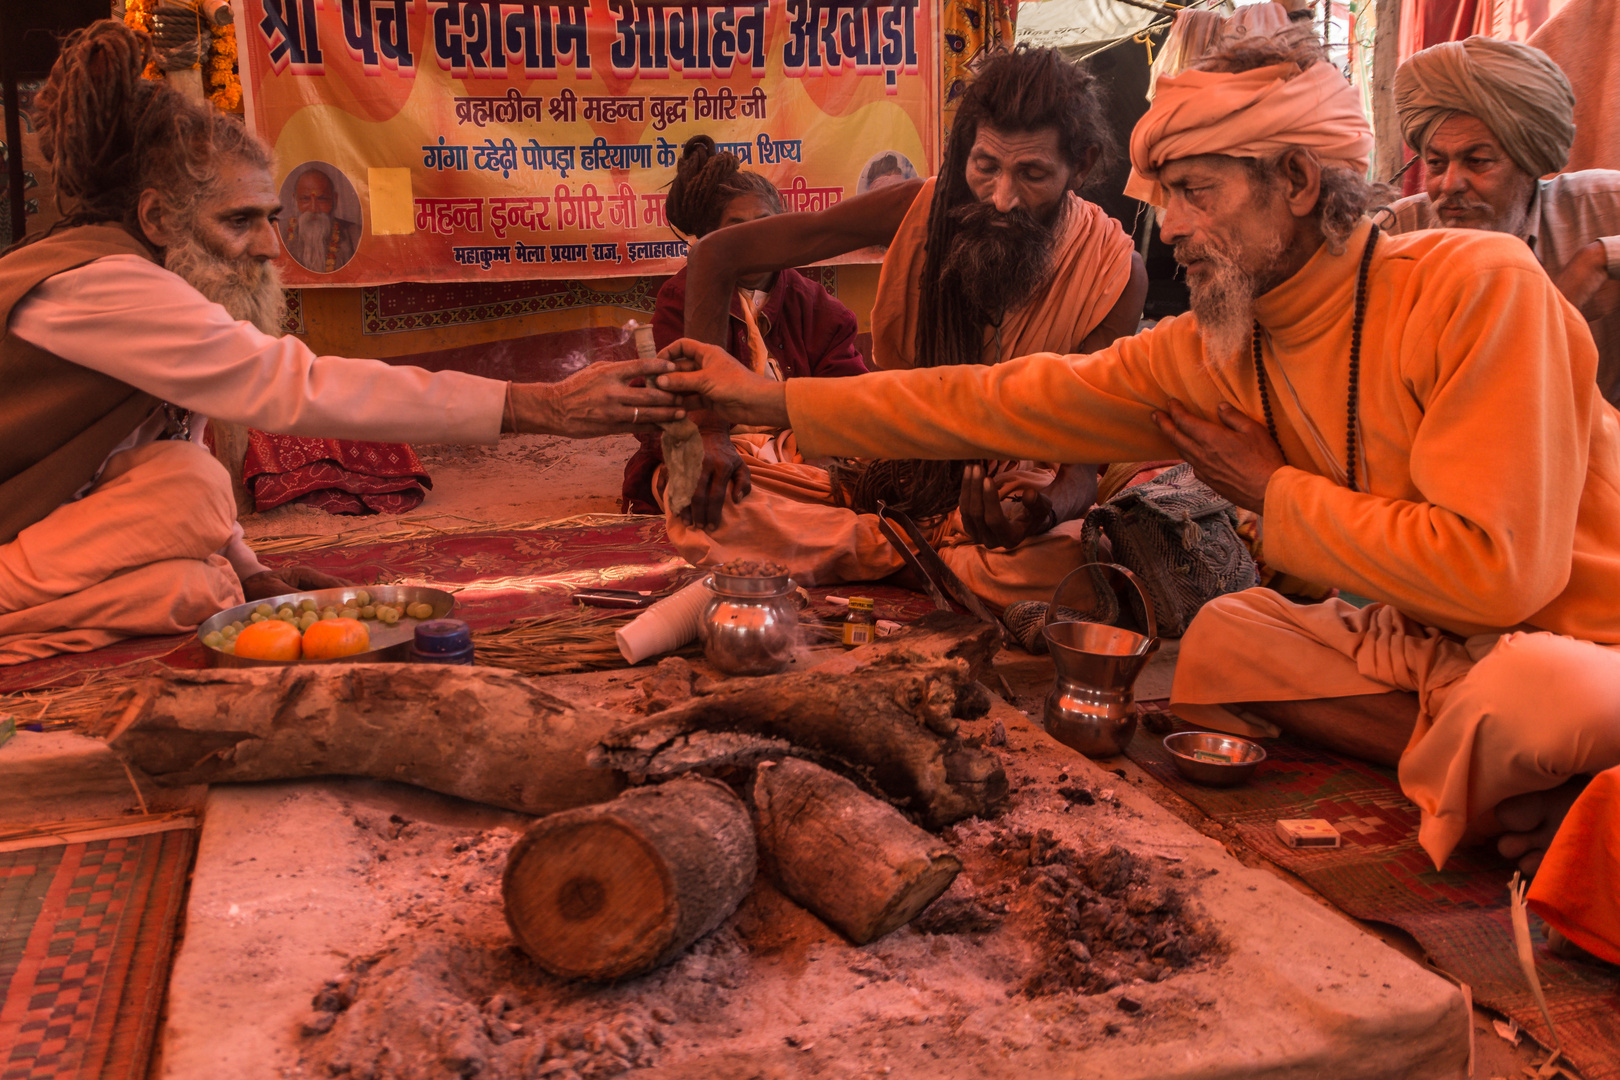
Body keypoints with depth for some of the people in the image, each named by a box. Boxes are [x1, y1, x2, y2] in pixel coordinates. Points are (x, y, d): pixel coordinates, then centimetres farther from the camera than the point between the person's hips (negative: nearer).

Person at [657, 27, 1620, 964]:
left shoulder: (1477, 286, -23)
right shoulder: (1210, 355, -3)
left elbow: (1497, 569, -30)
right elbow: (998, 403, -1)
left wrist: (1271, 488, -17)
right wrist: (772, 400, -1)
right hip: (1444, 645, 7)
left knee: (1525, 695, -37)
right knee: (1223, 639, -2)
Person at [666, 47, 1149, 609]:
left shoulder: (1113, 272, -16)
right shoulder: (917, 209, -15)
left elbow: (1083, 461, -17)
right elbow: (716, 253, -14)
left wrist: (1041, 512, -44)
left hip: (1005, 484, -1)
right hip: (879, 466, 1)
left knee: (1069, 561, -39)